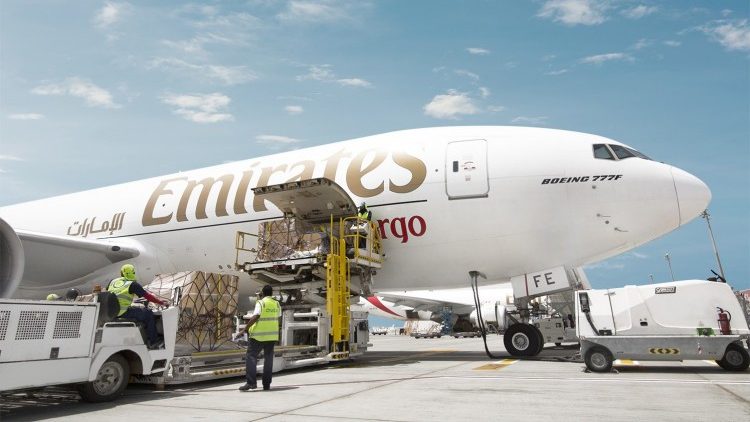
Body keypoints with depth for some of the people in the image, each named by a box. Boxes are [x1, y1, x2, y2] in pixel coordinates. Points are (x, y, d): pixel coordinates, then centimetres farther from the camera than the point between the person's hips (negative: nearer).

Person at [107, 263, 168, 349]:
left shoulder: (113, 281, 14)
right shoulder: (133, 284, -6)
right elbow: (147, 296, -6)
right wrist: (161, 302, 3)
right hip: (123, 312, -8)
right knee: (148, 313, 2)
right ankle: (153, 342, 3)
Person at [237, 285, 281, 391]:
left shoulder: (260, 303, -9)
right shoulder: (277, 304, 8)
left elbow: (255, 317, -19)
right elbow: (278, 318, 12)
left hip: (259, 335, -5)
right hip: (272, 335, 5)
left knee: (251, 357, 0)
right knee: (268, 359, 11)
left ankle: (251, 382, -9)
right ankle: (266, 384, 12)